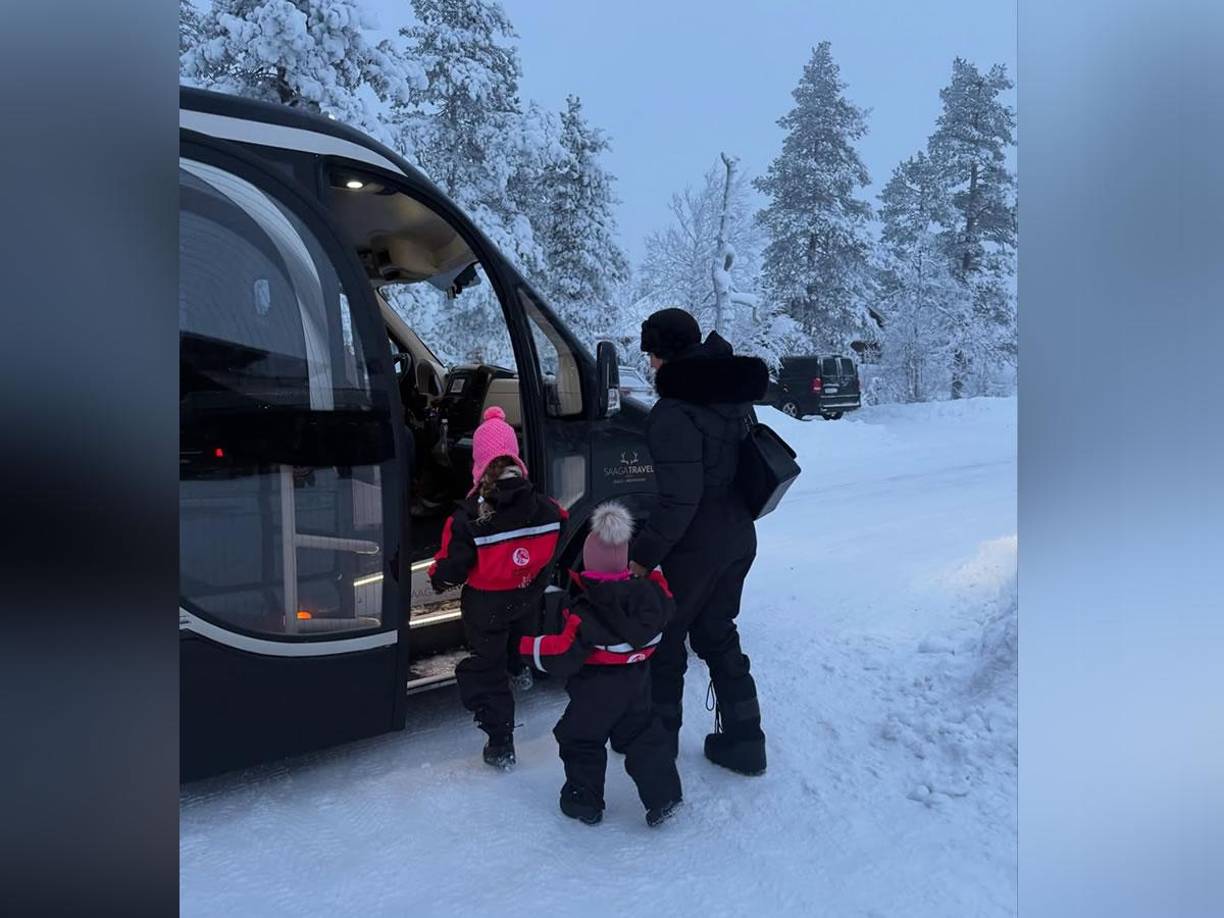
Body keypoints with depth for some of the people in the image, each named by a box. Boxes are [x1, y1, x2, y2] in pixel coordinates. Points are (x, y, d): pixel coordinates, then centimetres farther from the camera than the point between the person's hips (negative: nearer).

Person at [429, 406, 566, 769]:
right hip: (529, 600, 3)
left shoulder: (468, 518, -26)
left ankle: (500, 743, 13)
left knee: (487, 665, 11)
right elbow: (559, 549, 2)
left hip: (486, 606, -3)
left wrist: (438, 578, 5)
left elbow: (452, 568, -17)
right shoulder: (546, 509, -16)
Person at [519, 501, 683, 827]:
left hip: (596, 693, -5)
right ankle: (663, 795, 17)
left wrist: (529, 647, -11)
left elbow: (563, 654, -25)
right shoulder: (646, 592, -10)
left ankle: (584, 800, 26)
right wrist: (654, 576, 27)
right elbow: (665, 607, 12)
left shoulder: (584, 613, -26)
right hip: (637, 686, 5)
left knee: (580, 739, 14)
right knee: (643, 734, 18)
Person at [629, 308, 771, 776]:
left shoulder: (674, 414, -24)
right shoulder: (735, 396, 2)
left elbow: (678, 501, -25)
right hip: (739, 537, 8)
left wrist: (642, 557, -17)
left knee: (664, 638, 13)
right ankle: (744, 742, 28)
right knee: (717, 634, 21)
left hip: (698, 547, -8)